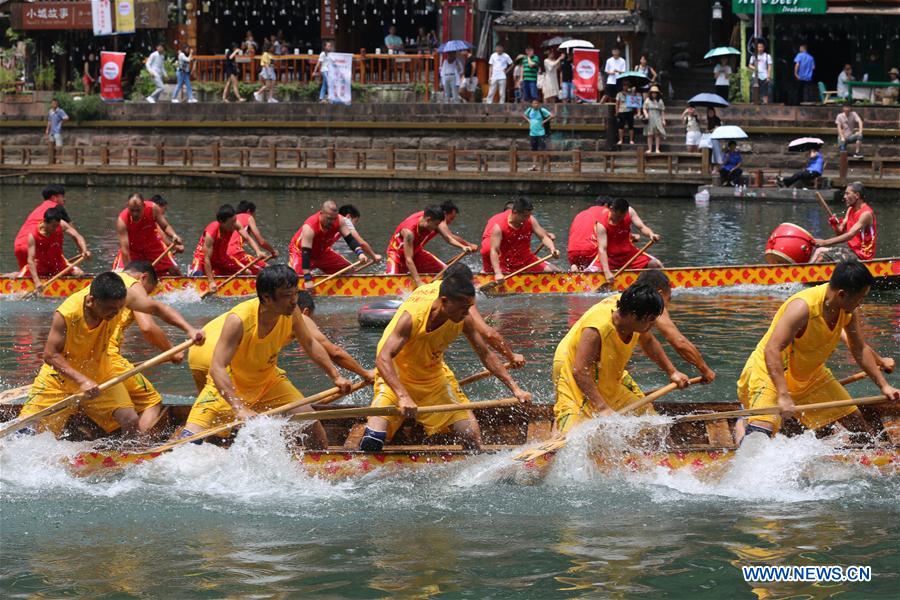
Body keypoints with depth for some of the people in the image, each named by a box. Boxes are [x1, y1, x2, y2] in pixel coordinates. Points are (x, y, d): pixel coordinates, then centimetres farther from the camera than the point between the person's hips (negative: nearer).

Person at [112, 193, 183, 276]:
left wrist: (174, 236, -37)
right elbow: (124, 250, -36)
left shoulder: (153, 208, -26)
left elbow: (165, 226, -15)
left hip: (152, 245, 2)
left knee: (175, 271, -2)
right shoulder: (122, 220, -33)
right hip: (132, 249, -2)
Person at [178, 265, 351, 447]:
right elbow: (217, 368, -40)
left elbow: (310, 344, 4)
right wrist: (239, 409, -49)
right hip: (227, 385, -5)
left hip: (268, 380, 5)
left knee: (311, 421, -1)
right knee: (192, 436, -20)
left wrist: (336, 377, 1)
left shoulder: (292, 313, -18)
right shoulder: (238, 321, -35)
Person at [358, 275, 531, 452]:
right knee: (373, 440, -22)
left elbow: (486, 355, -2)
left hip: (434, 378, 5)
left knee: (472, 434, -4)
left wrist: (514, 388, -10)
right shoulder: (412, 316, -32)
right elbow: (383, 359, -40)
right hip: (396, 377, -5)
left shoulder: (463, 320, -16)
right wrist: (402, 396, -53)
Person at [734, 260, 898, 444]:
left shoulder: (849, 311, -8)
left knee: (854, 419, 8)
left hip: (810, 373, 8)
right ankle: (742, 428, 4)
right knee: (762, 431, -25)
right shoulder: (803, 307, -33)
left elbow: (860, 350, 8)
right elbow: (771, 351, -37)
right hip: (770, 372, -7)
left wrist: (883, 385, 5)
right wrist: (783, 396, -44)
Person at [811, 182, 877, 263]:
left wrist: (825, 242, -31)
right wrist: (835, 225, -15)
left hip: (861, 255, -9)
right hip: (851, 248, 9)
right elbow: (840, 232, 10)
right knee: (819, 251, 0)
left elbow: (850, 235, -27)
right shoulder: (851, 210, 10)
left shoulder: (866, 213, -19)